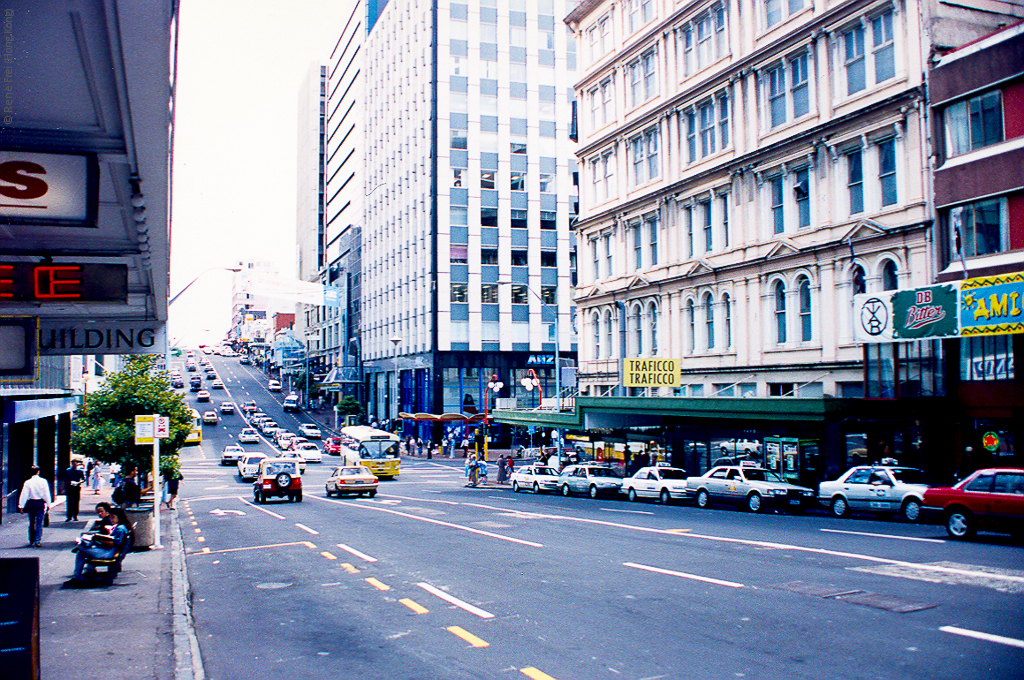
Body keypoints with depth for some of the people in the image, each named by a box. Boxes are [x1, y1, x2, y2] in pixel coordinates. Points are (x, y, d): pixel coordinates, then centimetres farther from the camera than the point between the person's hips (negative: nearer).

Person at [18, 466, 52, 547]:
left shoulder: (28, 482, -6)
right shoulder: (43, 481, -5)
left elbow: (24, 495, -6)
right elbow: (47, 494, -2)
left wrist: (21, 506, -2)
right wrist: (48, 504, 5)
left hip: (31, 503, 1)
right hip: (41, 503, -1)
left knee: (32, 523, 13)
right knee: (39, 523, 1)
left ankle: (31, 540, 22)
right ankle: (38, 540, -9)